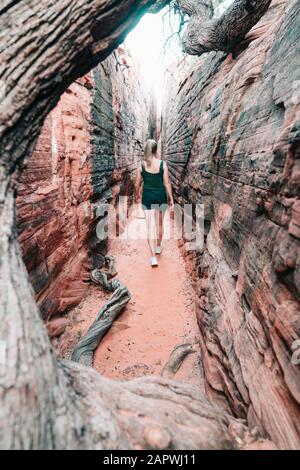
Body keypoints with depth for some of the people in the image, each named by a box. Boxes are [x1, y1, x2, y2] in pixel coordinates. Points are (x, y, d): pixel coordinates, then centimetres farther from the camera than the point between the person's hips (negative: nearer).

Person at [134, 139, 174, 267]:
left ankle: (153, 257, -7)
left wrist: (137, 194, 18)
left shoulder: (141, 164, -6)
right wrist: (171, 199, 1)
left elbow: (137, 184, 0)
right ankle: (158, 247, 39)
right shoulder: (163, 164, -7)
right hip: (161, 196, 1)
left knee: (151, 226, 0)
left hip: (147, 197, -1)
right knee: (160, 223, 21)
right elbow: (167, 183, -6)